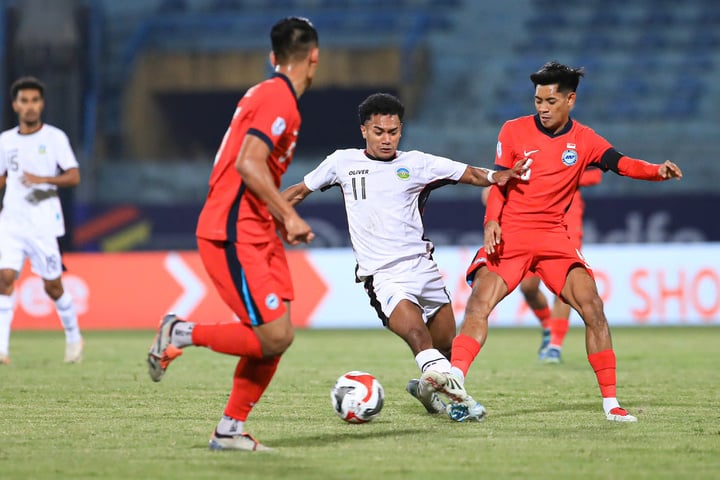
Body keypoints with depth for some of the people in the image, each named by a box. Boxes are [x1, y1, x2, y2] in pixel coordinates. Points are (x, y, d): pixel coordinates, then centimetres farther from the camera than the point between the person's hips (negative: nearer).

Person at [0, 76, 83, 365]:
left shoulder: (54, 137, -2)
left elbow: (74, 177, -8)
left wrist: (43, 179, -22)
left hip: (43, 223, -3)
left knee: (52, 285, 4)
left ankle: (73, 336, 28)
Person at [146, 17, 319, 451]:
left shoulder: (271, 95, 17)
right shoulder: (278, 98, -14)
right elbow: (248, 164, -24)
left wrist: (280, 218, 21)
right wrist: (289, 217, -21)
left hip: (255, 234, 10)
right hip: (233, 236, -10)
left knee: (276, 336, 3)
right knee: (274, 337, -15)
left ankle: (231, 430, 7)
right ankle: (180, 334, 0)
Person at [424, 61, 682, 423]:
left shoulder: (584, 140, 3)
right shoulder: (514, 131, 1)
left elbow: (622, 164, -9)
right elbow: (498, 182, 3)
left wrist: (658, 171, -29)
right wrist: (492, 221, -13)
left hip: (554, 237, 1)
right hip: (509, 235, -1)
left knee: (592, 307, -11)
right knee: (479, 302, -21)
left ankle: (611, 401, -4)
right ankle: (455, 377, -28)